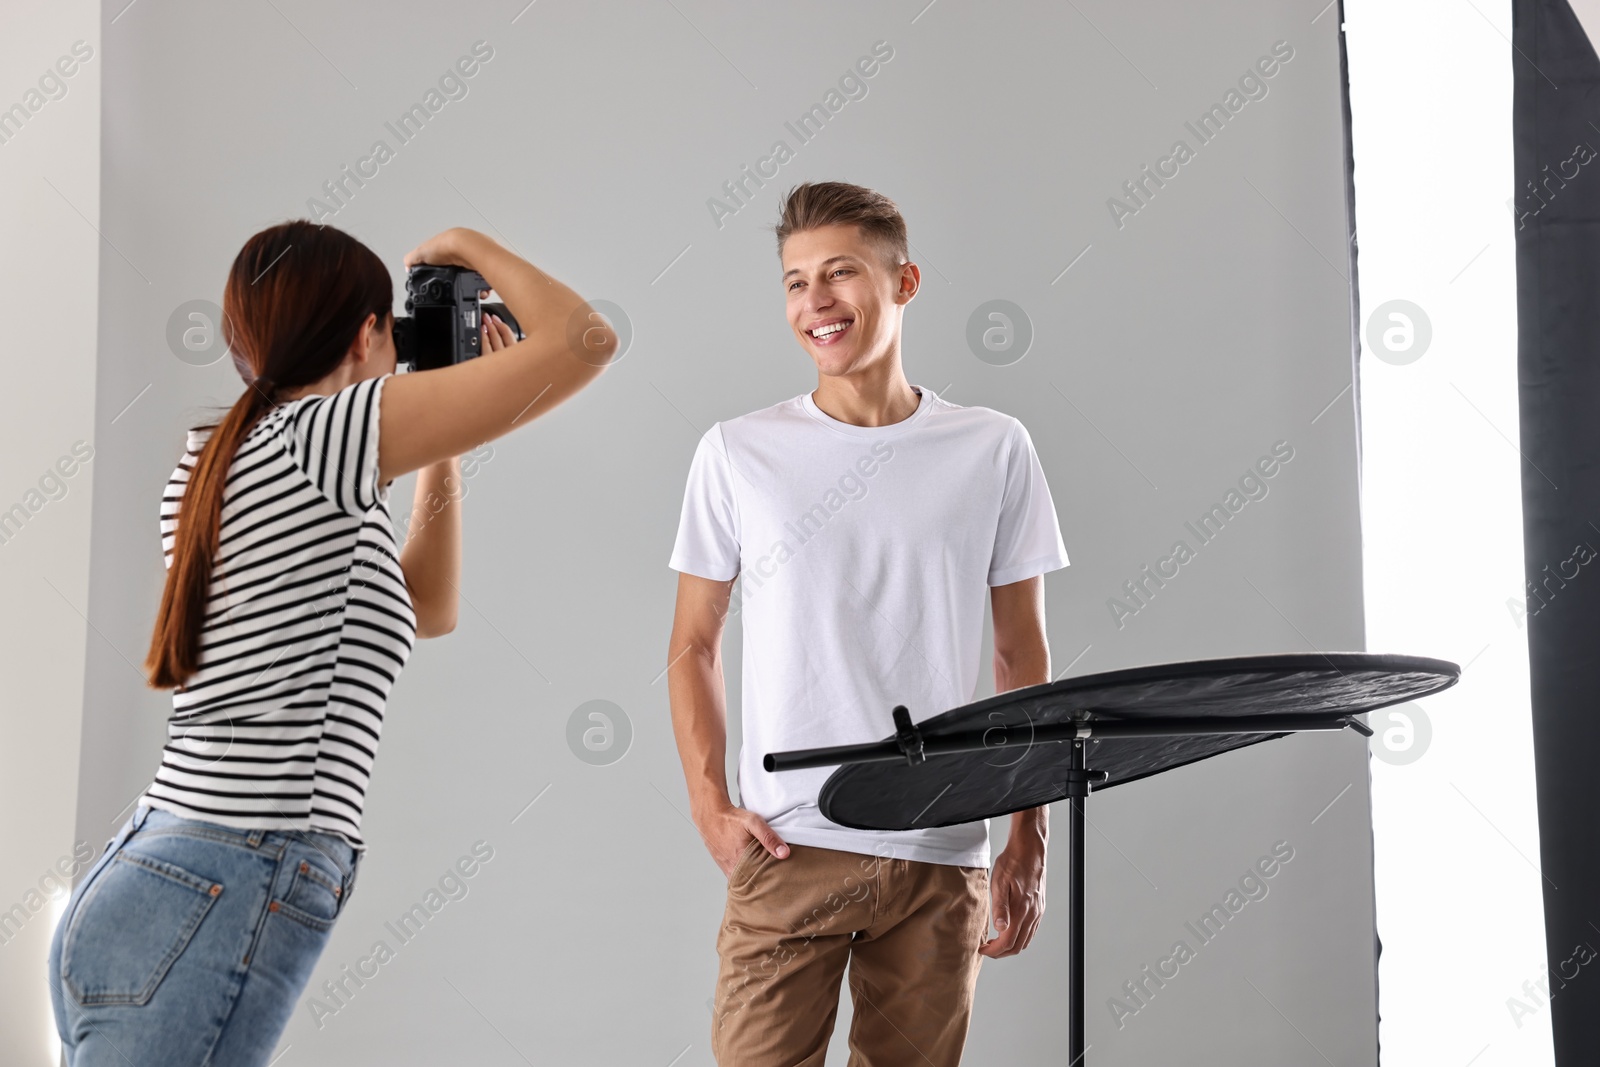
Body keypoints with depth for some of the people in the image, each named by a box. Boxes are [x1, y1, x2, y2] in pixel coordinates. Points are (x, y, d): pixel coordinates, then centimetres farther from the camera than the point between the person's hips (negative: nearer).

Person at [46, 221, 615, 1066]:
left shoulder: (206, 468, 18)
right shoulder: (319, 433, -8)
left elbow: (427, 609, 28)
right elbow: (585, 340, -10)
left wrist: (442, 446, 24)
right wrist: (467, 248, 7)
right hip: (219, 907, -9)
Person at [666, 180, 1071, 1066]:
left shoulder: (991, 451, 5)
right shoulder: (738, 452, 3)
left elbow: (1023, 657, 9)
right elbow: (693, 646, 9)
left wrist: (1030, 840, 5)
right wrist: (710, 806, -3)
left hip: (942, 854, 1)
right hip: (787, 845, -1)